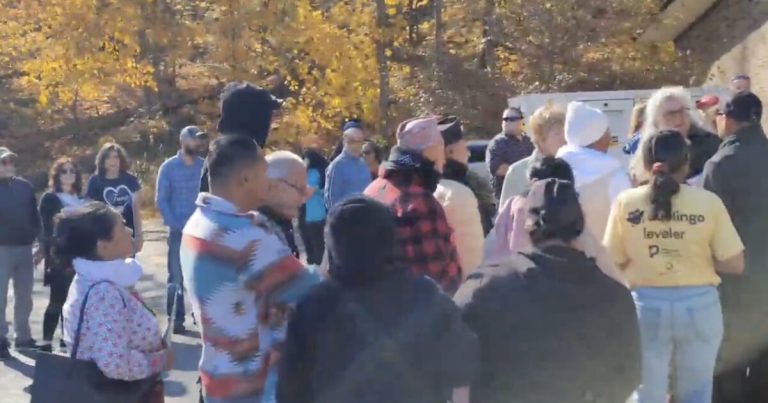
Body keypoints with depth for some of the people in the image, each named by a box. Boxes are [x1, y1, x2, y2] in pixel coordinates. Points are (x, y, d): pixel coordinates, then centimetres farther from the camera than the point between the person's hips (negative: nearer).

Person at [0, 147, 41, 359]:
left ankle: (23, 336, 23)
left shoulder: (25, 186, 8)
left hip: (24, 247, 4)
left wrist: (36, 237, 3)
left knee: (24, 296, 12)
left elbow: (34, 214, 11)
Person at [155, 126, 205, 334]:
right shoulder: (169, 167, 1)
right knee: (176, 278, 1)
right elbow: (161, 201, -1)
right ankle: (176, 320, 5)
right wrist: (176, 225, -12)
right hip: (178, 231, -1)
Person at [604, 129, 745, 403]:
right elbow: (735, 264, -7)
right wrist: (699, 258, 9)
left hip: (646, 305, 0)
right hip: (699, 305, 0)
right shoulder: (709, 202, -8)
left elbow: (614, 262, -3)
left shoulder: (625, 202, -7)